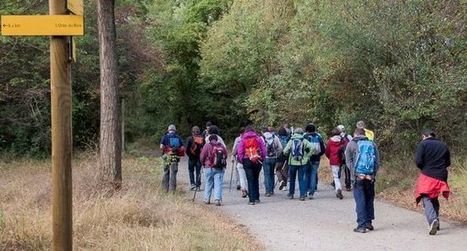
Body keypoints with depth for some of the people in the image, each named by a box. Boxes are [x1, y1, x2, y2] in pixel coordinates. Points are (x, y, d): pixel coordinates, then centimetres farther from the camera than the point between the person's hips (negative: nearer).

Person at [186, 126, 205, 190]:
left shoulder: (190, 138, -8)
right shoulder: (202, 139, 1)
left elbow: (187, 148, -11)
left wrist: (189, 154, 3)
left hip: (192, 157, -2)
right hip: (200, 157, 2)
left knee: (191, 171, 12)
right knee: (198, 171, 8)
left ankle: (192, 183, 0)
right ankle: (198, 185, 6)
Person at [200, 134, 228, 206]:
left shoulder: (207, 145, -3)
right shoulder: (222, 146, 4)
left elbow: (202, 157, -3)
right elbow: (225, 156, 7)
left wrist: (204, 164, 15)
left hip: (209, 167, -1)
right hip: (220, 168, 1)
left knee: (208, 183, 12)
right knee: (218, 184, -1)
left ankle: (207, 199, 19)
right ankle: (218, 199, -11)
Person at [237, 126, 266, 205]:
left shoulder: (243, 140, 1)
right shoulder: (258, 139, 4)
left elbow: (239, 152, -3)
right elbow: (264, 150, 2)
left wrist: (241, 160, 8)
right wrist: (262, 159, 11)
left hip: (247, 161, -2)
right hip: (258, 161, 2)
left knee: (250, 180, 1)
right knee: (256, 179, 16)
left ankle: (252, 199, -4)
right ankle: (256, 198, 19)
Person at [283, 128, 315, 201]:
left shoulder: (291, 141, 1)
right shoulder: (304, 141, -2)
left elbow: (285, 151, -5)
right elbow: (313, 148, -11)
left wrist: (288, 154, 16)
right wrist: (307, 156, -2)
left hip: (292, 162, 1)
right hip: (302, 162, -1)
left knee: (292, 179, 16)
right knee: (301, 179, 4)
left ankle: (291, 194, 24)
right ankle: (302, 195, -2)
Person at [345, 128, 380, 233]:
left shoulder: (351, 144, 3)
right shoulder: (372, 144, 12)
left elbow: (349, 161, -3)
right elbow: (377, 161, 6)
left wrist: (355, 173, -5)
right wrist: (373, 174, 3)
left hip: (359, 177, -3)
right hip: (370, 177, 3)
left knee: (360, 201, 0)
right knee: (369, 200, 14)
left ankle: (362, 225, -3)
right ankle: (369, 223, 19)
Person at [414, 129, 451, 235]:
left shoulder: (423, 144, -3)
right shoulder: (443, 145, 12)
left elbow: (418, 161, -9)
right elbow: (448, 163, 16)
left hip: (427, 176, -5)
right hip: (440, 177, 5)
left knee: (427, 199, -8)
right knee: (434, 199, 21)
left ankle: (432, 220, -32)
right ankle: (436, 223, 25)